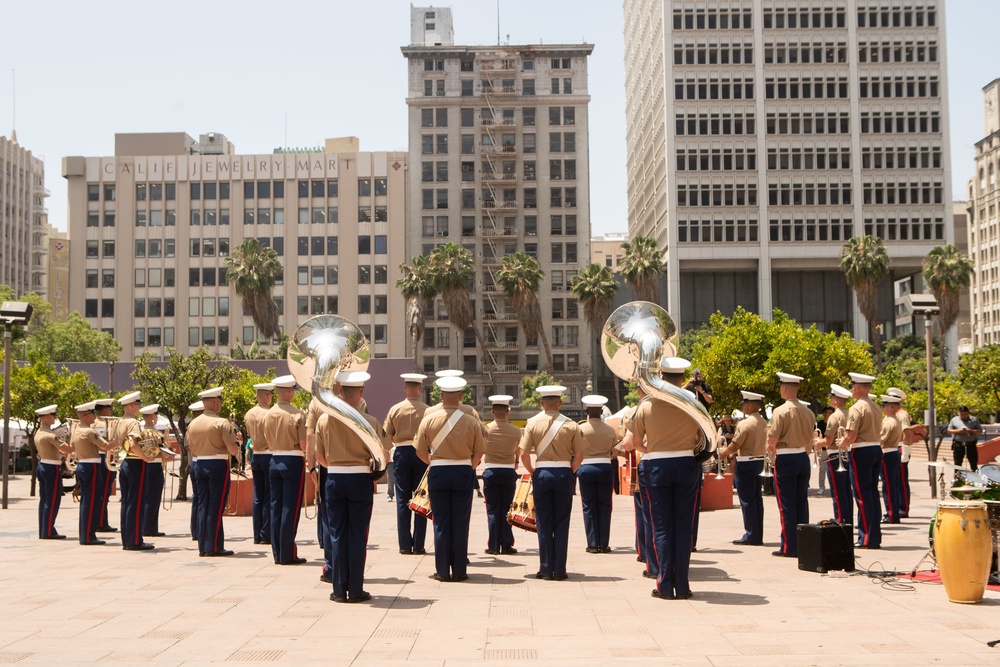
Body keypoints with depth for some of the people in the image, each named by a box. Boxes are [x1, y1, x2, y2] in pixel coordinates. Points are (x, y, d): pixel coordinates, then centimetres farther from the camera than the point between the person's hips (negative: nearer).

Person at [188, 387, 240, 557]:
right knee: (216, 507, -1)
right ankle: (213, 547, 0)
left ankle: (202, 547, 12)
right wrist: (236, 440, 5)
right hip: (218, 466, -6)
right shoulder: (221, 423, -12)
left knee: (202, 506, 11)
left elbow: (191, 449, 14)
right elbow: (233, 450, -15)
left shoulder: (193, 424, 8)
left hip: (198, 466, 6)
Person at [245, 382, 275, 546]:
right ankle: (266, 535, -1)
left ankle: (257, 535, 12)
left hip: (255, 457, 7)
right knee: (269, 497, -2)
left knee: (258, 497, 10)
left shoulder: (249, 414, 7)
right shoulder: (269, 414, -15)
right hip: (269, 456, -7)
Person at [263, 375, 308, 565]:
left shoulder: (268, 415, 4)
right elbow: (304, 445, -13)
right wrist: (308, 456, 6)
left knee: (276, 507, 10)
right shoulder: (297, 414, -13)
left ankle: (277, 553, 13)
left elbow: (268, 443, 11)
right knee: (290, 509, -1)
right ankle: (287, 555, 1)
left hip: (274, 462, 6)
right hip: (293, 463, -5)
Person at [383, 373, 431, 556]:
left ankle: (405, 545, 4)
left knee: (402, 500, 5)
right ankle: (418, 545, 3)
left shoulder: (395, 409, -1)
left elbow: (388, 435, 4)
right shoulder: (427, 410, -7)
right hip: (421, 453, -1)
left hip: (401, 453, 1)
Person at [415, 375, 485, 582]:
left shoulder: (429, 418, -4)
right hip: (463, 472, 0)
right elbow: (479, 452, -1)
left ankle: (442, 571, 8)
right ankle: (459, 570, 8)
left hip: (438, 472, 1)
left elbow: (420, 451, 0)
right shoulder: (471, 420, -5)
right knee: (460, 523, 6)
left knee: (441, 523, 7)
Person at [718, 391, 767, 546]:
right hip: (759, 461, 8)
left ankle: (751, 536, 1)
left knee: (747, 500, -2)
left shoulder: (744, 423, -18)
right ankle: (758, 536, 16)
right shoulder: (763, 422, 8)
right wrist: (732, 452, 17)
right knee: (756, 499, 12)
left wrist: (725, 452, 3)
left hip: (746, 464, -8)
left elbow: (735, 445, -17)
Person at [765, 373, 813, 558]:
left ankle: (789, 547, 2)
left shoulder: (780, 411, -16)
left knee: (786, 504, 0)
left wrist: (771, 450, 2)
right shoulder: (807, 411, 5)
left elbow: (772, 440, -17)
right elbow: (811, 438, 13)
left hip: (785, 460, -6)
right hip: (803, 457, 6)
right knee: (801, 502, 12)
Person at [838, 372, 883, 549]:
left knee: (862, 494, -4)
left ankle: (867, 539, -3)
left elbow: (851, 436, -22)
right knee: (872, 493, 13)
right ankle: (875, 537, 16)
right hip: (876, 448, 9)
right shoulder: (875, 407, 13)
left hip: (861, 452, -9)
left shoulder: (857, 408, -15)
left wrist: (841, 445, -1)